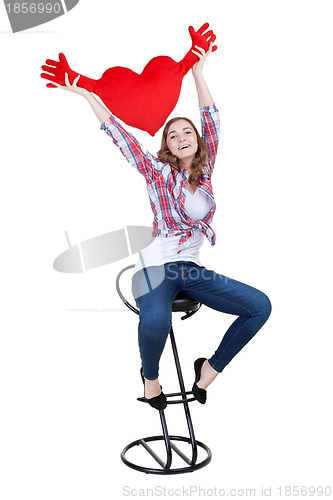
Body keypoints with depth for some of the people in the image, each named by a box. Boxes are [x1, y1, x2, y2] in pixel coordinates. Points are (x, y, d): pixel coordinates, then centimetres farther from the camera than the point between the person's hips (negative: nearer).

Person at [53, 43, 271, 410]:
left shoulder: (204, 171, 11)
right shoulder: (157, 172, 2)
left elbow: (211, 120, 13)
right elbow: (117, 132, 1)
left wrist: (198, 72, 15)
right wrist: (86, 93, 2)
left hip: (192, 270, 5)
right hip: (156, 266, -5)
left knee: (260, 306, -9)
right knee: (155, 320, -37)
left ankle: (211, 367, 9)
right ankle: (150, 374, -3)